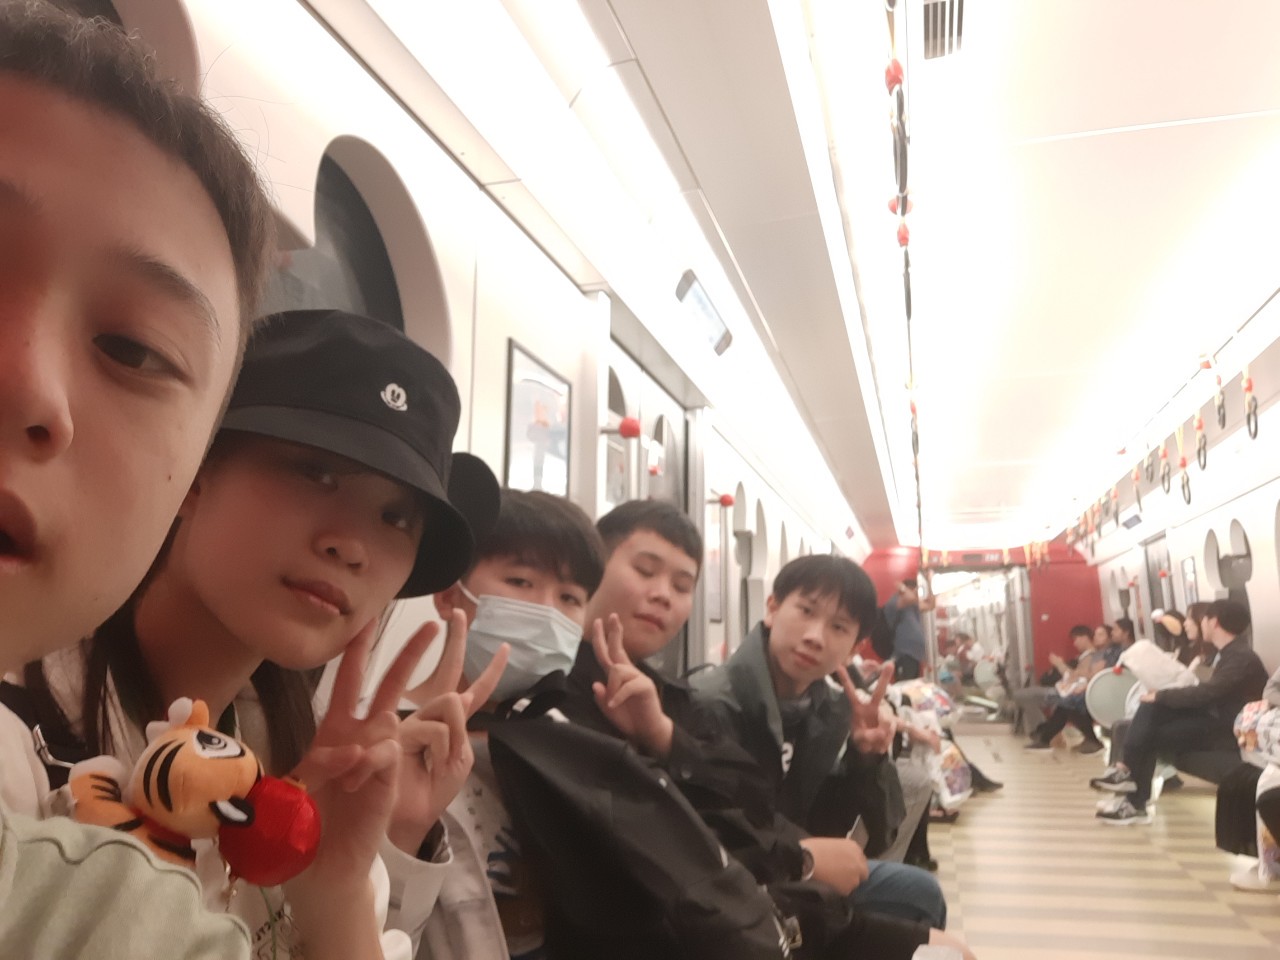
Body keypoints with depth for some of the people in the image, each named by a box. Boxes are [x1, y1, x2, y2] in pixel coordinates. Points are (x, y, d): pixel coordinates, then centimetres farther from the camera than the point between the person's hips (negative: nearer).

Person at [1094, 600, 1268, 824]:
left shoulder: (1242, 659, -21)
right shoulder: (1231, 653, 10)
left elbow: (1205, 693, -27)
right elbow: (1209, 693, 10)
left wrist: (1160, 695, -15)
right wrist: (1161, 697, -3)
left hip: (1229, 730, -8)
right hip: (1215, 715, 8)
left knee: (1149, 736, -13)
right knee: (1152, 707, -9)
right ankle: (1128, 770, -17)